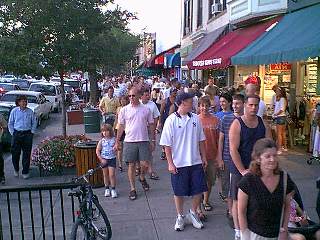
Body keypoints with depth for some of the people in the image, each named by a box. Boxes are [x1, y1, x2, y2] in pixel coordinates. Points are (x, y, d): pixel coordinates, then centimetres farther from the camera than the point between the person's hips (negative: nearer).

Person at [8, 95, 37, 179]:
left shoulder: (30, 112, 3)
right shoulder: (14, 111, 3)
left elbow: (34, 123, 10)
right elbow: (10, 123, 9)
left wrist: (32, 132, 3)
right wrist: (12, 133, 2)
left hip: (27, 134, 0)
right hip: (17, 134, 0)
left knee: (27, 154, 2)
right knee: (15, 153, 4)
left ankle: (25, 172, 13)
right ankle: (16, 170, 27)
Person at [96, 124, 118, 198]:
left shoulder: (114, 139, -4)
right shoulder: (101, 141, -1)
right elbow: (97, 151, 0)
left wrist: (116, 148, -20)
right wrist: (101, 159, -7)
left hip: (112, 159, -2)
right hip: (104, 159, 2)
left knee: (112, 174, -5)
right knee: (105, 175, 11)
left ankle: (113, 189, 6)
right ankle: (107, 189, 24)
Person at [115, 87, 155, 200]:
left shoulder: (146, 109, 4)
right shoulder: (124, 110, 3)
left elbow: (151, 126, 10)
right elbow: (121, 126, 7)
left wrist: (152, 140, 7)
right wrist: (117, 141, 6)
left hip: (143, 141, 0)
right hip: (129, 141, 0)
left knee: (144, 164, -4)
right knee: (131, 165, 5)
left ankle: (142, 177, 30)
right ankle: (132, 189, 18)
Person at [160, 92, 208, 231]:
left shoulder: (195, 119, 2)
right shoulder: (171, 120, -10)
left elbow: (200, 140, 10)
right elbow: (167, 144, -9)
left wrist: (204, 157, 9)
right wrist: (170, 163, -11)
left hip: (196, 162, 4)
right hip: (179, 163, -4)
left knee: (198, 190, 9)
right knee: (179, 192, 9)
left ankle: (193, 213, 32)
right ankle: (180, 217, 30)